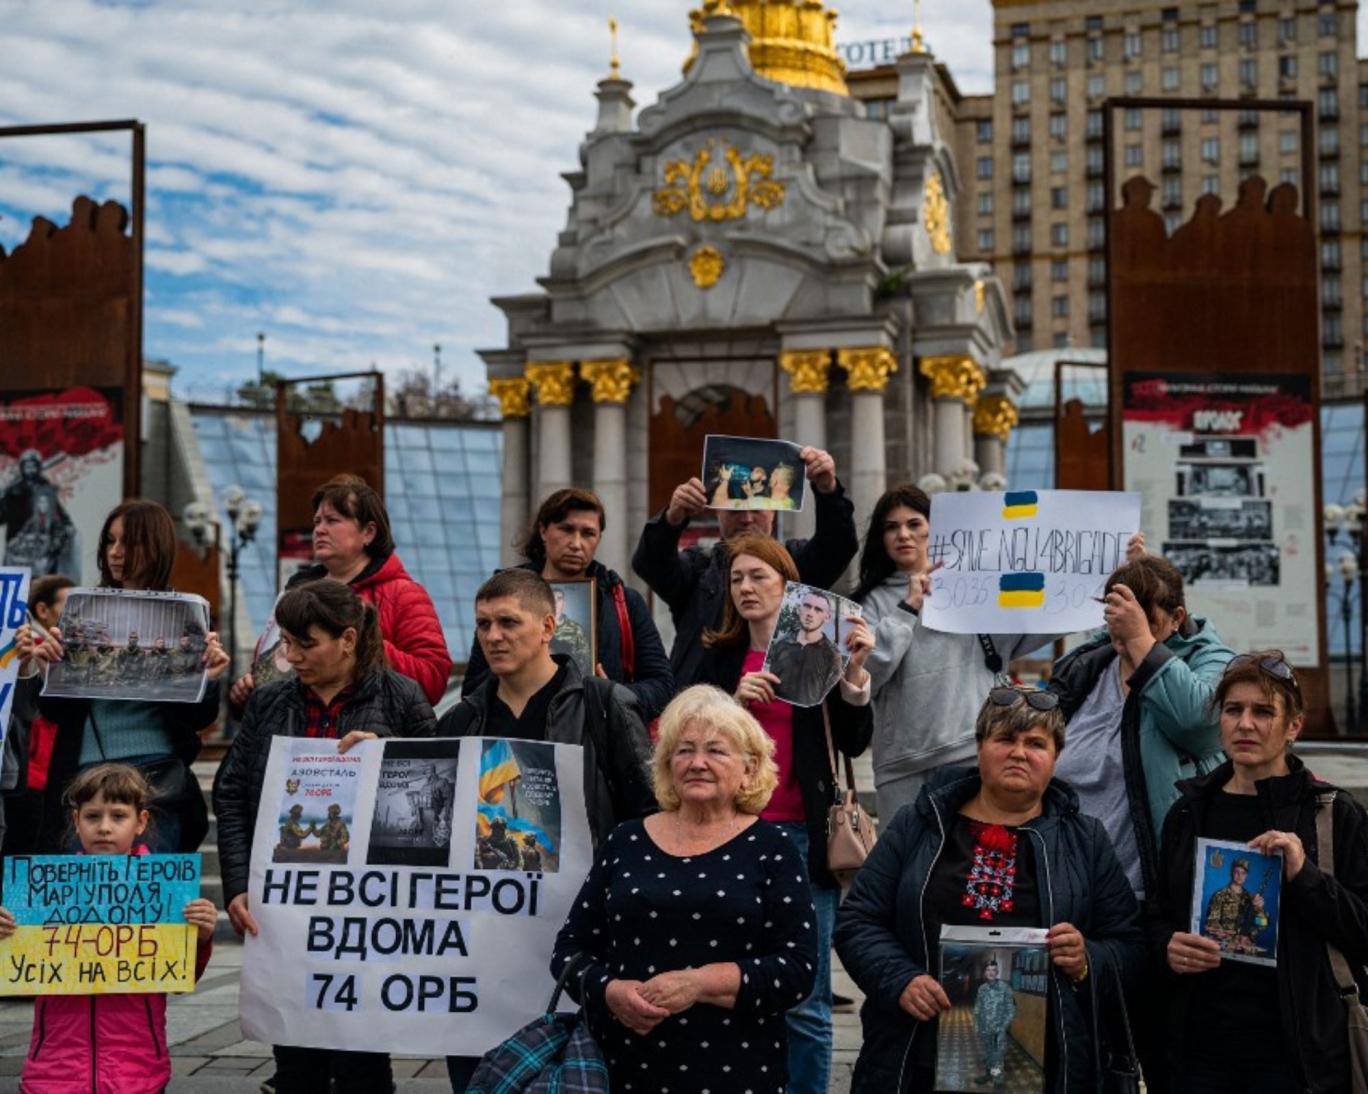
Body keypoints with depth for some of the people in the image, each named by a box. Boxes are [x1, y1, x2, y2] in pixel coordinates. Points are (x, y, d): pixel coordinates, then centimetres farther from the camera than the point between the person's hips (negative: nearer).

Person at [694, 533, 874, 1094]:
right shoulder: (718, 658, 10)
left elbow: (853, 742, 0)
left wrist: (855, 673, -12)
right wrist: (734, 702, -8)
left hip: (802, 835, -2)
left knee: (805, 1001, -1)